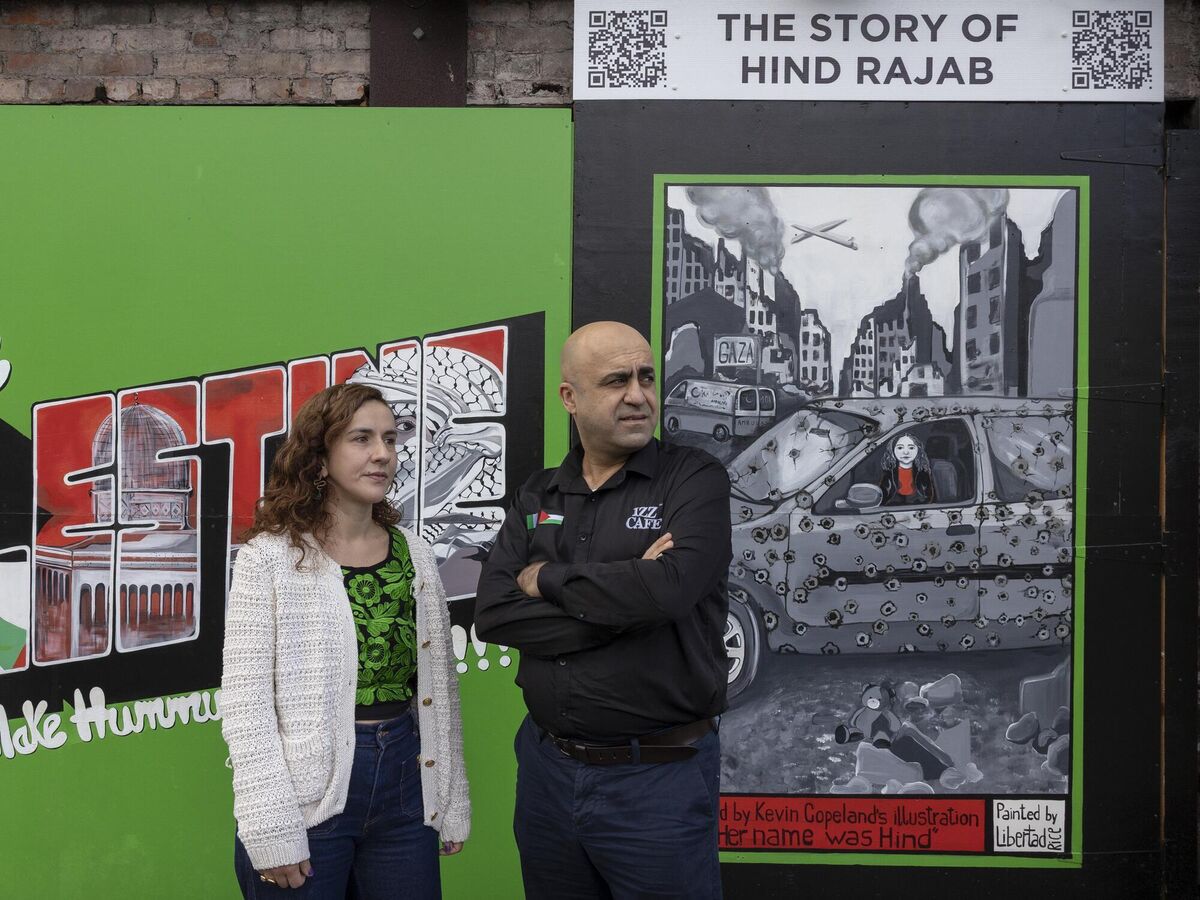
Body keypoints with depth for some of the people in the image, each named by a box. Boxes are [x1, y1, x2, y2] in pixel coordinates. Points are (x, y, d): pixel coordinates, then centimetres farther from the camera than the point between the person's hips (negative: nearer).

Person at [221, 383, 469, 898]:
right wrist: (270, 828, -15)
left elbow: (439, 685, 12)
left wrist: (453, 801, 11)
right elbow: (246, 702, -10)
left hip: (404, 784, 4)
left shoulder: (414, 554, 7)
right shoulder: (271, 557, -6)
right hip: (307, 795, -4)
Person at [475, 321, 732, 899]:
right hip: (547, 766, 4)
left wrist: (547, 580, -10)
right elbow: (492, 615, -7)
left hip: (660, 775, -4)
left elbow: (667, 588, -24)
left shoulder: (694, 479, -6)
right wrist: (621, 600, -17)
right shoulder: (537, 498, 7)